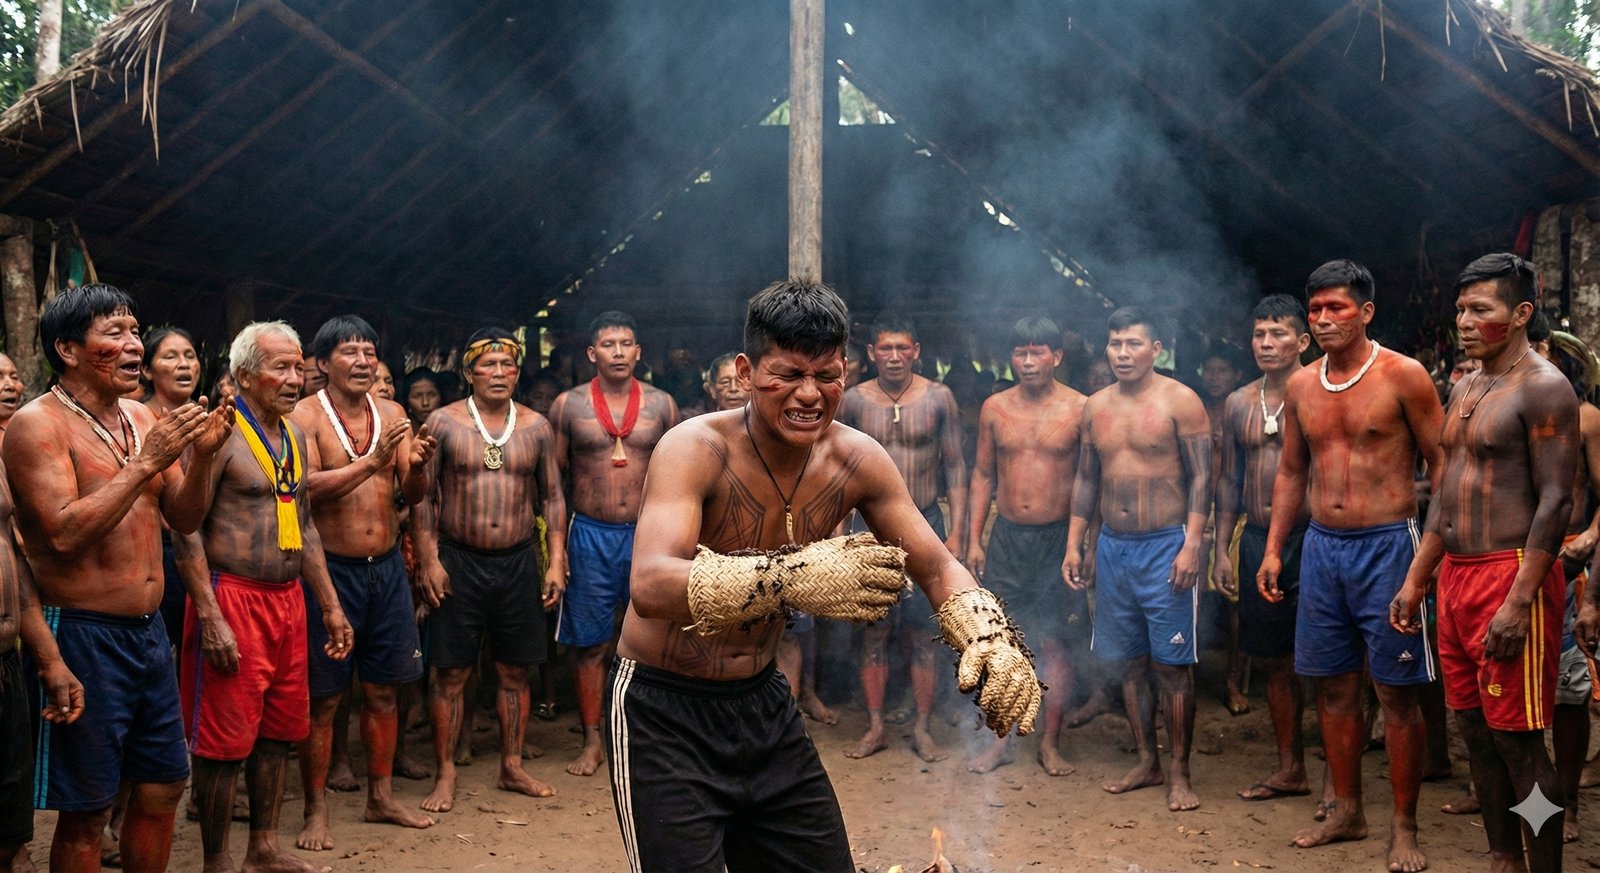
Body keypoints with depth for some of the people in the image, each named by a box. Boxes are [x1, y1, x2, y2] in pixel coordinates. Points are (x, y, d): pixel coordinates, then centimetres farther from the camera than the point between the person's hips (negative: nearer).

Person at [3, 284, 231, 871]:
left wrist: (202, 455, -7)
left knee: (162, 789, 15)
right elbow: (64, 533, -23)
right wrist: (147, 461, -23)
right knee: (86, 812, 3)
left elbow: (183, 519, 10)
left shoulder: (141, 418, 10)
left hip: (150, 629, 7)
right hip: (84, 632, -7)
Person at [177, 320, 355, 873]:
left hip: (289, 599, 8)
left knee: (281, 730, 15)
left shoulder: (294, 435, 13)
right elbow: (186, 527, -15)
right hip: (233, 599, -8)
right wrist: (211, 618, -20)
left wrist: (329, 606, 19)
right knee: (226, 740, 0)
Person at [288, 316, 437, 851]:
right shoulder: (306, 416, -8)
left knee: (384, 689, 14)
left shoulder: (392, 414, 6)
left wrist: (417, 467, -17)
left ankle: (381, 798, 28)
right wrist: (371, 463, -30)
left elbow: (412, 495, 5)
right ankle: (316, 812, 14)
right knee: (323, 697, 2)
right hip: (330, 566, -5)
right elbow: (305, 487, -22)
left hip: (386, 566, 5)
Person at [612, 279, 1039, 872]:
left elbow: (937, 567, 0)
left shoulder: (856, 461, -6)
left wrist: (992, 640, -22)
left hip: (762, 701, 6)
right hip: (664, 713, -5)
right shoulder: (696, 448, -23)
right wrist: (791, 578, -53)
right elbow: (651, 585, -38)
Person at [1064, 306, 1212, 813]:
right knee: (1127, 662, 10)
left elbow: (1201, 477, -8)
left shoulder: (1179, 401, -5)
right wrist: (1074, 544, 11)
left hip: (1165, 545, -5)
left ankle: (1179, 773, 6)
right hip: (1112, 546, 5)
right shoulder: (1095, 407, 10)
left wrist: (1191, 544, -16)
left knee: (1172, 665, -3)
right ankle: (1146, 763, 22)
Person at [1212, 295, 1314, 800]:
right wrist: (1223, 549, 12)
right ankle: (1290, 770, 23)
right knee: (1275, 659, 12)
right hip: (1256, 540, 6)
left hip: (1310, 537, -6)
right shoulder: (1238, 404, 11)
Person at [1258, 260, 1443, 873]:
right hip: (1321, 547, 5)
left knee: (1397, 691, -1)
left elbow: (1441, 462, -5)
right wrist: (1273, 549, 13)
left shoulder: (1402, 376, -6)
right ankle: (1346, 811, 24)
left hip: (1387, 546, -5)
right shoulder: (1301, 386, 9)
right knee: (1333, 686, 11)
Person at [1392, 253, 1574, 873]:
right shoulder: (1463, 390, 16)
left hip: (1509, 575, -9)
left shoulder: (1542, 387, -11)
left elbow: (1556, 501, -17)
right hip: (1454, 577, 9)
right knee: (1476, 732, 14)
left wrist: (1520, 602, -22)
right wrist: (1415, 583, 18)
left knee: (1518, 740, -5)